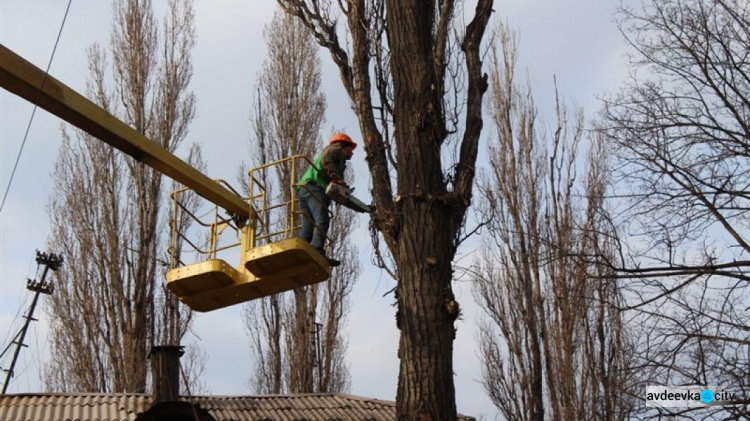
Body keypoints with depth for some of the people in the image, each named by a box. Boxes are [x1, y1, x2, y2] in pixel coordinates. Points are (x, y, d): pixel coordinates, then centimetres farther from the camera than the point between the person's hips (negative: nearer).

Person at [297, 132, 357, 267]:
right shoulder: (336, 149, 17)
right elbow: (326, 159, -9)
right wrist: (337, 178, -17)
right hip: (314, 187, -9)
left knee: (308, 226, -3)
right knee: (322, 221, -22)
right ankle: (317, 253, -36)